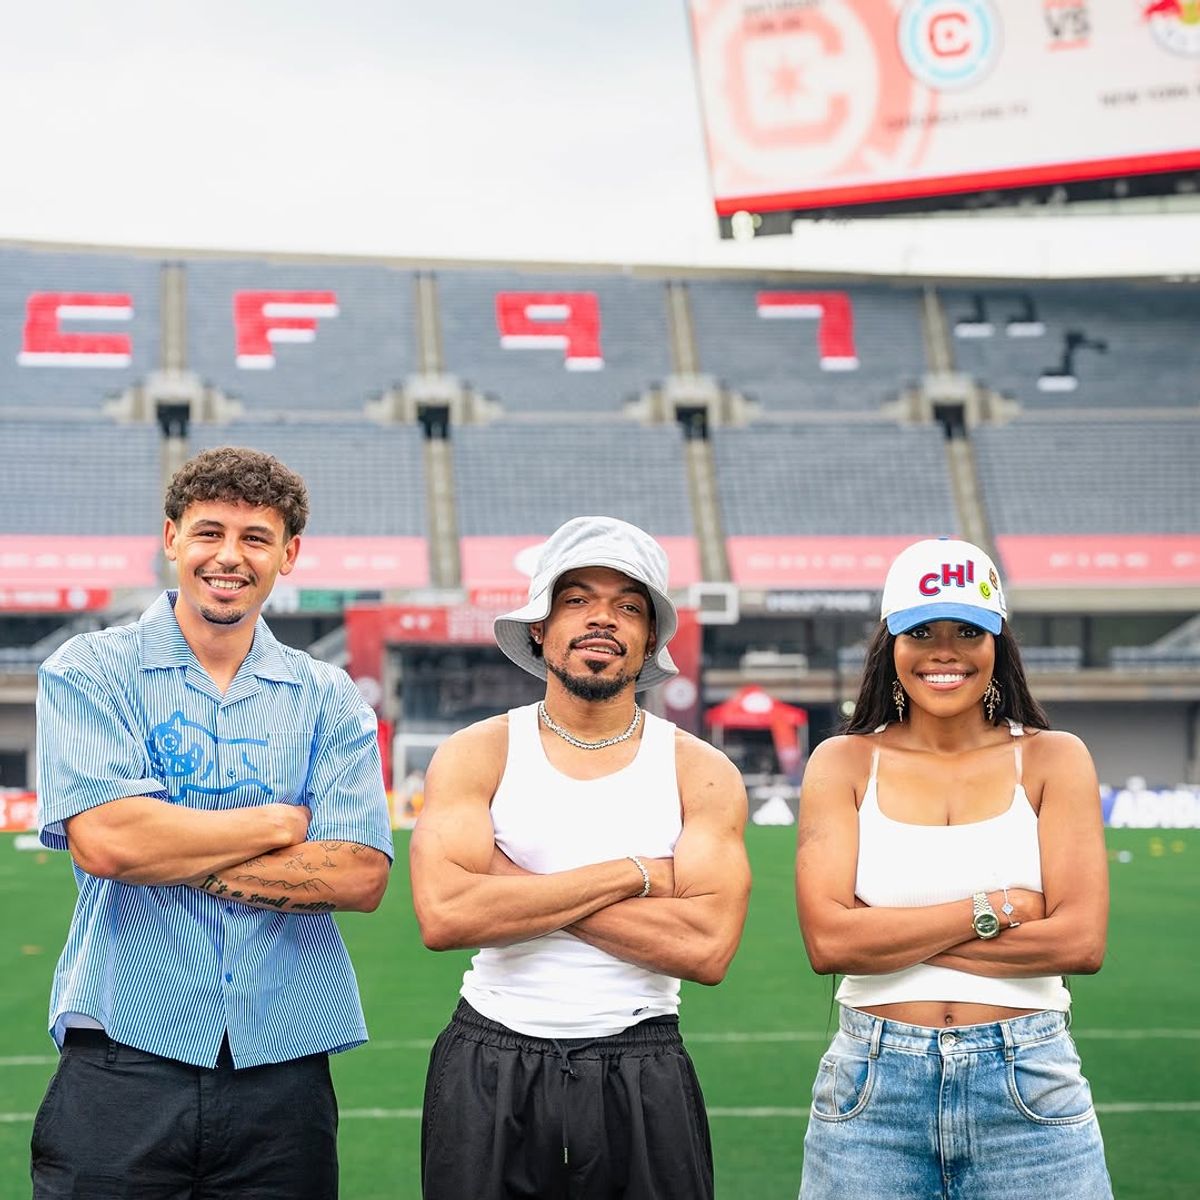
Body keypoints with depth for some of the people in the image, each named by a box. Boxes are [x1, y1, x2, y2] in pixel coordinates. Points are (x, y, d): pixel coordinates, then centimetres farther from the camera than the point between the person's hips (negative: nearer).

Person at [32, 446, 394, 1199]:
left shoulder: (329, 701, 8)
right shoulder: (90, 672, 2)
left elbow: (360, 877, -5)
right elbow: (103, 840, -14)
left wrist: (169, 855, -9)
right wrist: (281, 823, -4)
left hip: (283, 1071, 2)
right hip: (124, 1060, -2)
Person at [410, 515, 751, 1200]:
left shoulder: (702, 774, -1)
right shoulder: (476, 755, -1)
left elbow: (707, 948, -14)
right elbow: (444, 914, -17)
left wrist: (519, 883, -14)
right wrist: (630, 875, -14)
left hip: (642, 1083, 0)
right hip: (489, 1075, 0)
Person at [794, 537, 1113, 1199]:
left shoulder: (1052, 760, 3)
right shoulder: (843, 764, 3)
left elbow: (1081, 941, -9)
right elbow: (827, 941, -9)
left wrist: (889, 931, -10)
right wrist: (992, 910, -10)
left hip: (1028, 1090, 0)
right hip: (871, 1092, 0)